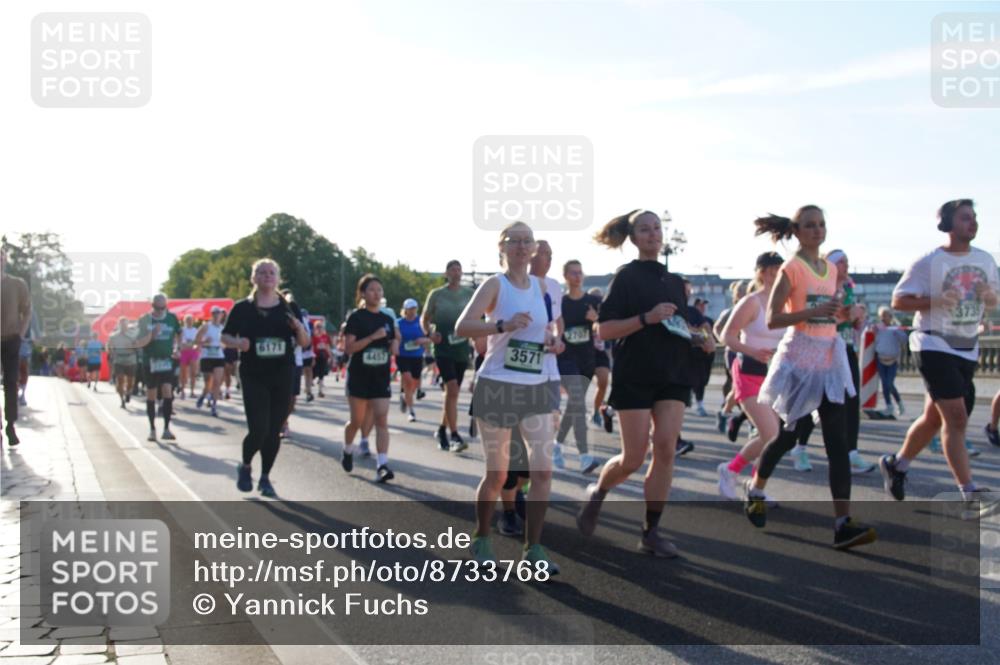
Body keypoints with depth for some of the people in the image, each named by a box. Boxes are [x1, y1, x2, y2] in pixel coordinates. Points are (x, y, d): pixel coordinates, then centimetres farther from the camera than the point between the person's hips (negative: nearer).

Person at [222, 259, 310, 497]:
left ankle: (265, 478, 21)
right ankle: (245, 467, 19)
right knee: (258, 430, -10)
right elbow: (225, 336, 6)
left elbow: (304, 342, 8)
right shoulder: (243, 308, 0)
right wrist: (238, 343, -15)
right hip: (253, 377, -2)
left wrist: (299, 328, -14)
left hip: (282, 377, 3)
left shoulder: (290, 308, 5)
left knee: (274, 431, 5)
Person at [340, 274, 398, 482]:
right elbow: (348, 347, -14)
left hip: (381, 377, 3)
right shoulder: (356, 317, -5)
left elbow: (393, 344, 18)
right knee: (357, 420, 8)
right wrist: (373, 337, -23)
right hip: (359, 376, -3)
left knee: (382, 419, -10)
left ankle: (382, 465, -16)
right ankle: (347, 451, 37)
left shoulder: (388, 319, 9)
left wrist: (395, 345, -6)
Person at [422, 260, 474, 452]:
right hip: (443, 348, -4)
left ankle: (442, 431, 28)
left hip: (462, 349, 4)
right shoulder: (436, 295, 0)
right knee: (452, 390, -17)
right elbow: (424, 319, 7)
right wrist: (429, 333, -12)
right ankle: (454, 436, -16)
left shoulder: (469, 294, 6)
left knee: (452, 392, 10)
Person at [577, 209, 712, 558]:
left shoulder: (675, 281, 14)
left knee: (665, 450, -5)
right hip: (634, 376, -5)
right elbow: (604, 329, -10)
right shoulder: (627, 276, -3)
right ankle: (597, 493, 26)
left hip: (673, 375, 5)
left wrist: (700, 340, 4)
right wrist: (647, 318, -22)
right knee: (633, 459, -4)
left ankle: (651, 531, 3)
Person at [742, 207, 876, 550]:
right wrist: (813, 312, -25)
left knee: (838, 440, -6)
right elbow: (772, 319, -13)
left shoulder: (831, 268, 12)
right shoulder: (791, 268, -7)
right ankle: (755, 490, 34)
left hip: (830, 357, 5)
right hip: (800, 356, -5)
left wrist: (845, 314, 2)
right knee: (789, 435, 7)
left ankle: (843, 523, -11)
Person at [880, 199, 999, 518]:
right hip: (935, 346, -7)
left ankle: (896, 464, 35)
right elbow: (899, 300, -8)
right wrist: (936, 301, -22)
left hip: (967, 349, 7)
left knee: (935, 417, 14)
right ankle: (970, 495, -17)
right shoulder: (929, 262, -8)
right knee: (956, 417, -15)